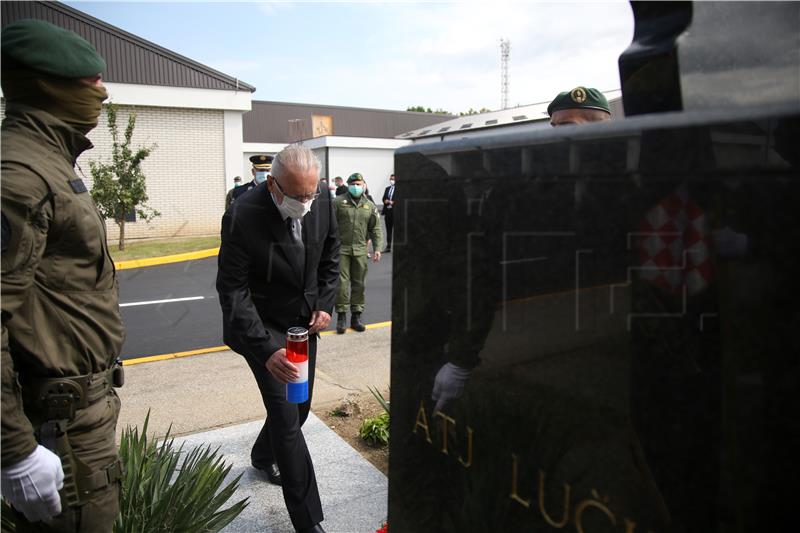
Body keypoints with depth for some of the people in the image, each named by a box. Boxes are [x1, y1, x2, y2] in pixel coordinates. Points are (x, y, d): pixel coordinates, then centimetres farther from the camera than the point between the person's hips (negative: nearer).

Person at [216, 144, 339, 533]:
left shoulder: (322, 203, -10)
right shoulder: (243, 217, -26)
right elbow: (232, 290, -23)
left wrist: (325, 304, -1)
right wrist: (266, 348, -31)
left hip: (304, 323, 6)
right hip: (263, 326, -5)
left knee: (299, 406, 18)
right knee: (286, 417, -8)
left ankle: (264, 456, 50)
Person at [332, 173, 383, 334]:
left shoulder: (370, 206, 10)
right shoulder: (338, 202, 0)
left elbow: (375, 229, 12)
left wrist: (377, 248, 4)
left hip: (360, 250, 3)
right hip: (341, 248, -3)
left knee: (359, 284, 7)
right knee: (342, 282, -5)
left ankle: (356, 316, 18)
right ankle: (341, 316, 6)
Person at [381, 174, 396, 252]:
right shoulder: (387, 189, 19)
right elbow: (384, 199, 15)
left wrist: (392, 202, -16)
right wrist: (386, 201, -6)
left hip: (395, 211, -6)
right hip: (388, 211, 6)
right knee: (388, 230, 9)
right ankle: (388, 247, 13)